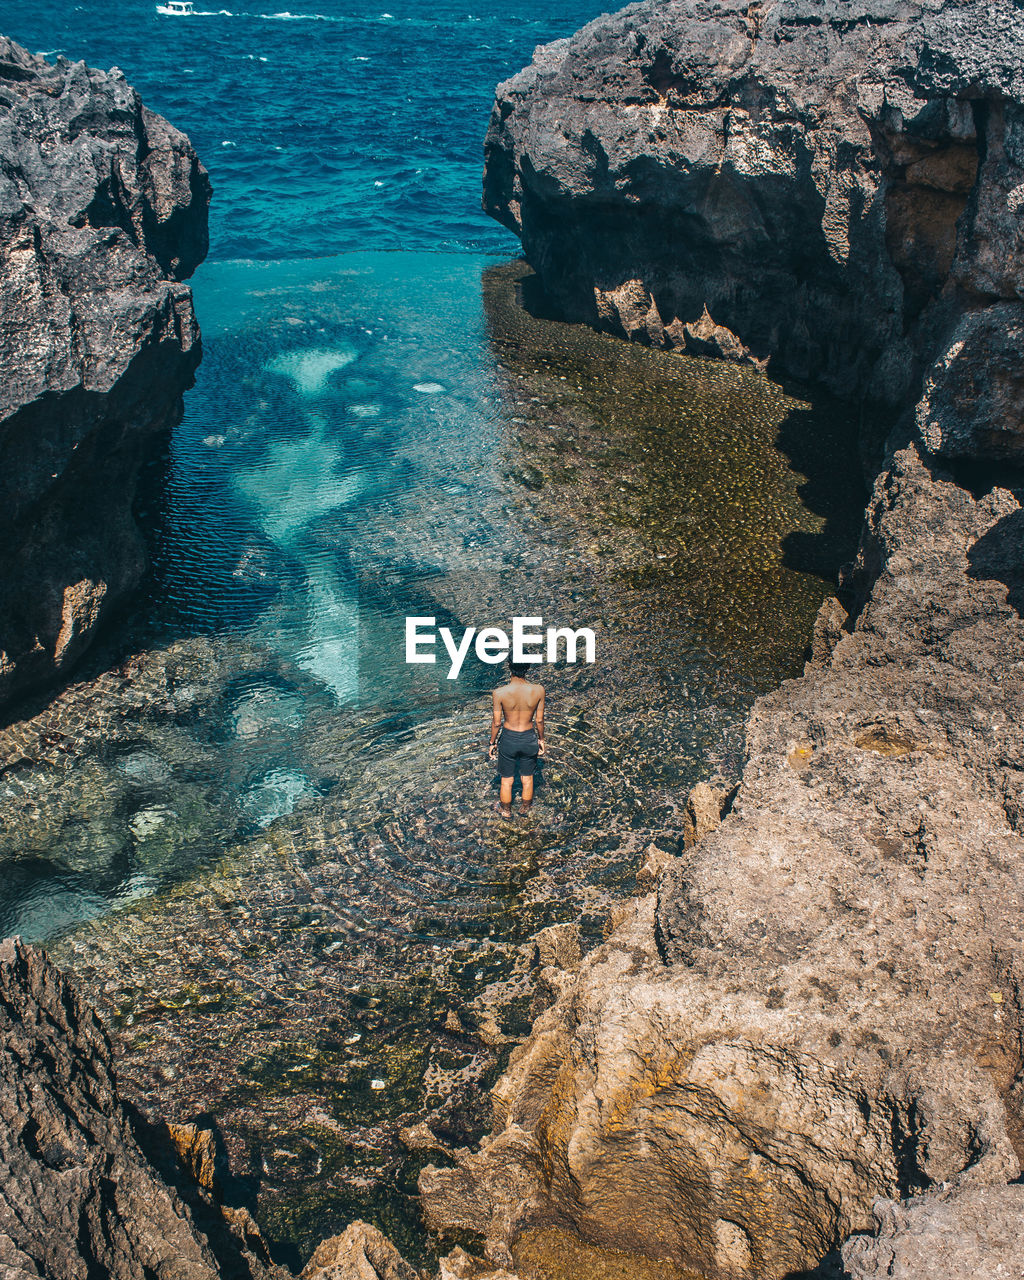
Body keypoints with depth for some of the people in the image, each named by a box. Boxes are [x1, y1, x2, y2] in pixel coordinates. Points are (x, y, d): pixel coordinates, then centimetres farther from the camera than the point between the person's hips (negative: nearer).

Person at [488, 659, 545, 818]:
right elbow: (539, 720, -6)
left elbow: (496, 723, -11)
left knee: (507, 780, 23)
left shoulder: (499, 693, -23)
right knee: (527, 778, 26)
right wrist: (541, 739, 11)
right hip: (529, 739, 1)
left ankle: (506, 810, 44)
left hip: (508, 739, -1)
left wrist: (492, 743, 5)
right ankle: (525, 808, 48)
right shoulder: (538, 690, -19)